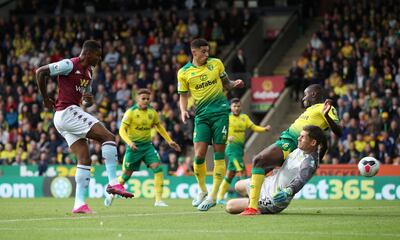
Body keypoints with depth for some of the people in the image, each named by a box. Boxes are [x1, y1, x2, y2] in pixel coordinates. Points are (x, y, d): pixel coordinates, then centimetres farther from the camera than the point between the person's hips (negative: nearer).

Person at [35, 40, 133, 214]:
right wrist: (46, 99, -7)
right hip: (67, 112, -10)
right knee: (108, 137, -15)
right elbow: (40, 72, -12)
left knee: (84, 159, 4)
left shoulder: (88, 72, 18)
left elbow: (85, 102, 28)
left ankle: (79, 204, 2)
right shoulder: (70, 65, -9)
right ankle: (113, 182, -18)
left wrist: (89, 100, 2)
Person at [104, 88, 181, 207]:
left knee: (158, 168, -16)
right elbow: (122, 130, -15)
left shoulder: (152, 112, 3)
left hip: (147, 145, 3)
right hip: (134, 146, -3)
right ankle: (111, 195, 31)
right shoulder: (131, 112, -11)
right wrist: (129, 142, -32)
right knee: (126, 174, 6)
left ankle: (158, 200, -15)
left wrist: (169, 141, 15)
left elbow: (159, 127, 19)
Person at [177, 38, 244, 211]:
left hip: (220, 112, 0)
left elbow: (225, 83, 20)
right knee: (199, 155, -10)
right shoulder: (184, 72, 4)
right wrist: (183, 110, -7)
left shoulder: (216, 63, 8)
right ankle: (202, 191, 14)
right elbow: (183, 95, 11)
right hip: (201, 115, 0)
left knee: (219, 154, -5)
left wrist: (235, 84, -2)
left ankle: (213, 196, -2)